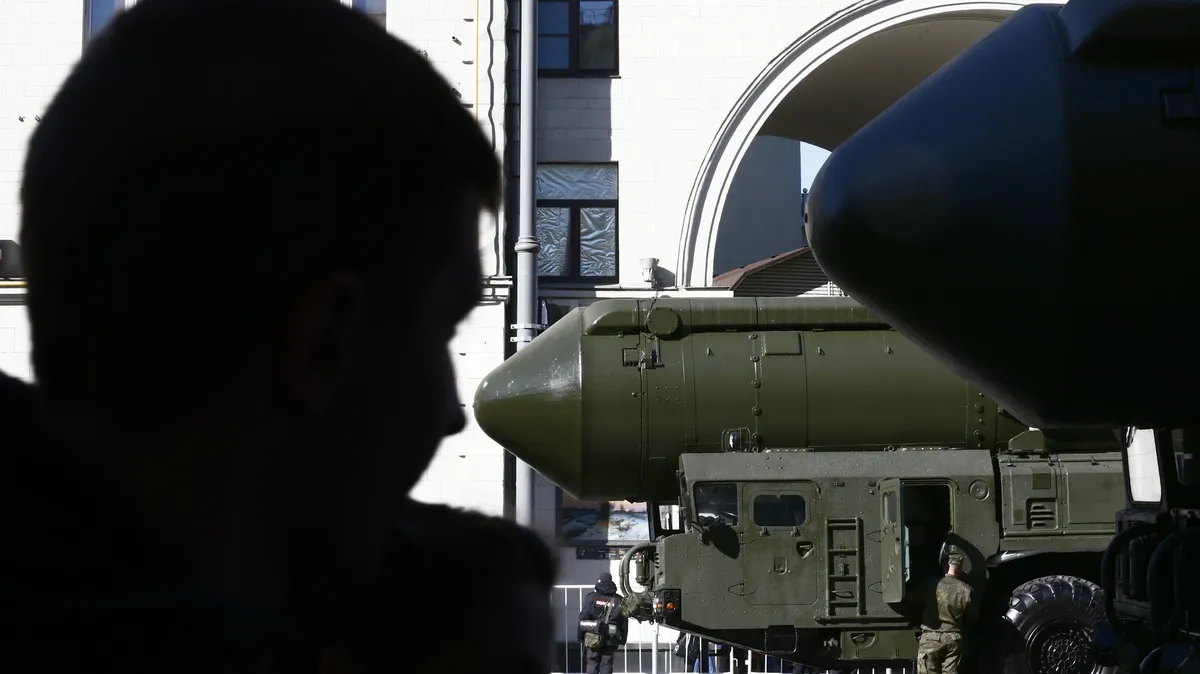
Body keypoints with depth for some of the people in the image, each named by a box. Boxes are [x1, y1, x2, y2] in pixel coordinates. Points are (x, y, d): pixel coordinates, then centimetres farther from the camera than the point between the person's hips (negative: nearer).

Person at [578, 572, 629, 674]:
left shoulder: (591, 598, -3)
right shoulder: (619, 601, 4)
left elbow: (583, 619, -4)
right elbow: (624, 623, 4)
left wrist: (581, 637, 2)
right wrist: (622, 640, 11)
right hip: (611, 641, 1)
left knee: (592, 665, 6)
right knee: (606, 665, 4)